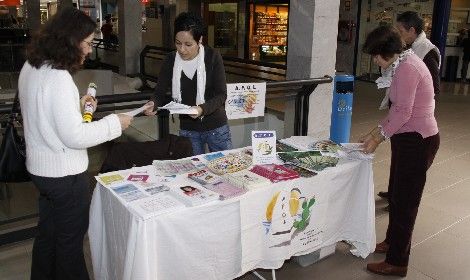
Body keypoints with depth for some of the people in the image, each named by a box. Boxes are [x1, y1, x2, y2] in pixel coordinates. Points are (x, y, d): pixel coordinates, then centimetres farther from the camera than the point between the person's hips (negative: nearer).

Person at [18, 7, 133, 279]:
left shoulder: (31, 68, 2)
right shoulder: (58, 77, -26)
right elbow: (74, 136, -26)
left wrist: (77, 105, 9)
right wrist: (114, 123, -17)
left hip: (40, 167, 9)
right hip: (64, 173, -9)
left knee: (48, 231, 25)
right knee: (70, 237, 11)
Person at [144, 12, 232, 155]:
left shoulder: (213, 57, -12)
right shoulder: (171, 60, -4)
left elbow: (221, 94, -13)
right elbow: (160, 92, -2)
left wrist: (203, 109, -31)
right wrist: (153, 104, -25)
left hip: (216, 128, -2)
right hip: (187, 130, 2)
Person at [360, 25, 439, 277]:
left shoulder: (406, 68, -19)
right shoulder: (404, 63, 12)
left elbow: (403, 112, -22)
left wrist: (379, 138, -12)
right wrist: (376, 131, 13)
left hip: (417, 141, -10)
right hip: (411, 138, 10)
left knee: (404, 199, 0)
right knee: (396, 193, 21)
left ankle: (397, 263, 13)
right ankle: (392, 241, 40)